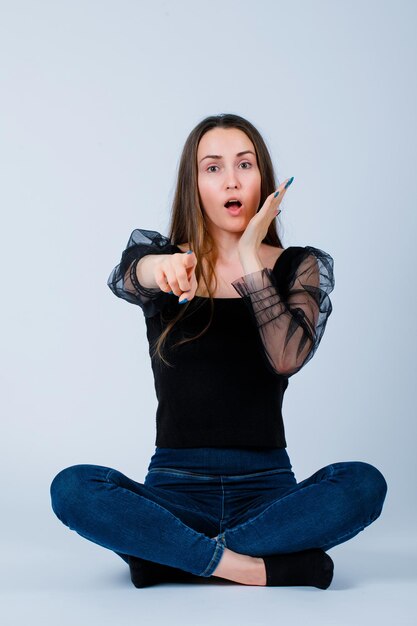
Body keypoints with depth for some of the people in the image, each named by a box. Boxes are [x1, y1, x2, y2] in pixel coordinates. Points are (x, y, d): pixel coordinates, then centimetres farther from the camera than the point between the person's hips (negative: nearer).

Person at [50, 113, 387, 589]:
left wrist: (250, 257, -16)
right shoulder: (159, 254, 4)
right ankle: (272, 566, -26)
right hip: (175, 489, 0)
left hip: (266, 490, 1)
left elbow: (288, 357, -15)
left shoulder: (302, 267, 4)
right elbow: (123, 277, -22)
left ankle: (170, 555, -22)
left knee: (364, 483, -29)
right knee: (71, 488, -28)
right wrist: (157, 269, -45)